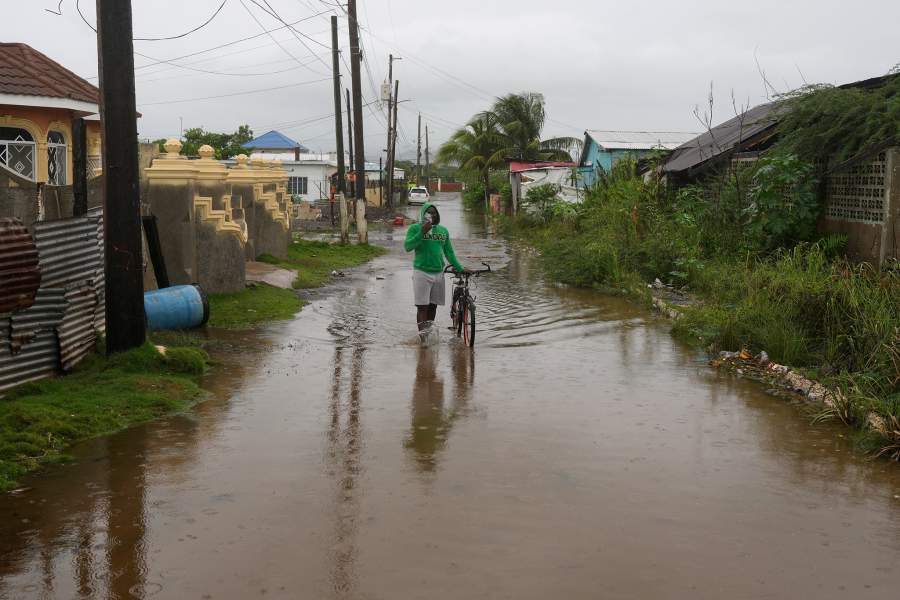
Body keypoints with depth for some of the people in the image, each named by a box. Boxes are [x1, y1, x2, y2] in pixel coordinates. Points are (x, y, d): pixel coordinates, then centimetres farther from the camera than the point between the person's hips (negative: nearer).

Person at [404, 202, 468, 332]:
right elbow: (407, 247, -14)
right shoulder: (415, 228, -1)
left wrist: (460, 267, 9)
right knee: (422, 307, -7)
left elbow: (449, 252, 17)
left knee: (433, 306, 10)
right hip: (422, 272, -4)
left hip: (439, 273, 4)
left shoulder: (443, 230, 12)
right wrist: (422, 233, -22)